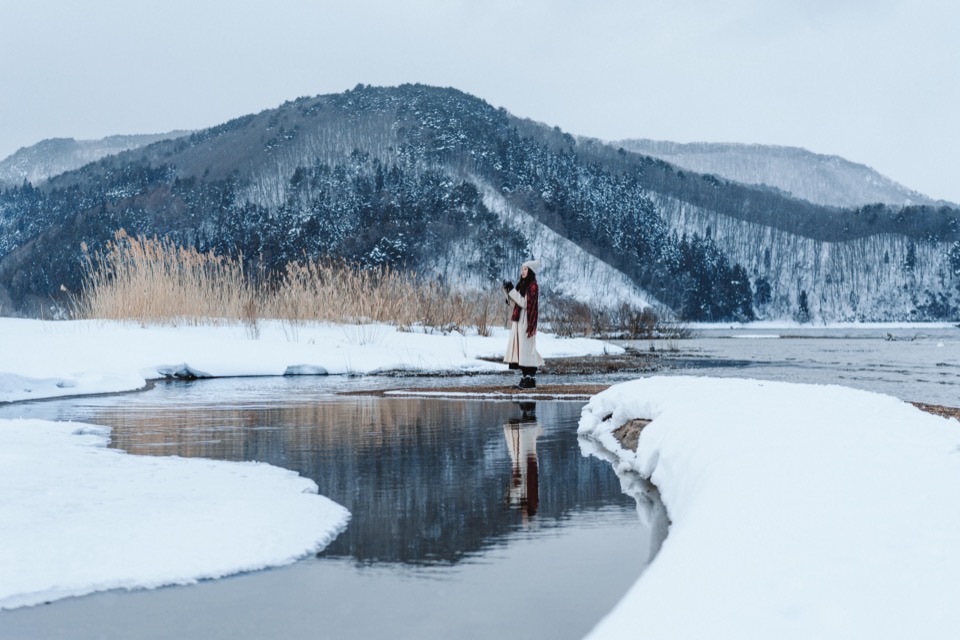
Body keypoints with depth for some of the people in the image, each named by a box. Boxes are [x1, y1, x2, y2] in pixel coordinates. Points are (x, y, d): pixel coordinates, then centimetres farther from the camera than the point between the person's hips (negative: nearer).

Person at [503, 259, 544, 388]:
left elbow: (525, 303, -18)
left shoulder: (533, 286, -11)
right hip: (518, 321, 9)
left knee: (526, 349, -8)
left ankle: (531, 379, -4)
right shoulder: (523, 285, 15)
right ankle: (525, 377, 11)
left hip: (526, 321, -9)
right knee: (519, 348, 8)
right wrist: (507, 290, 2)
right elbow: (514, 302, 15)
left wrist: (512, 290, -17)